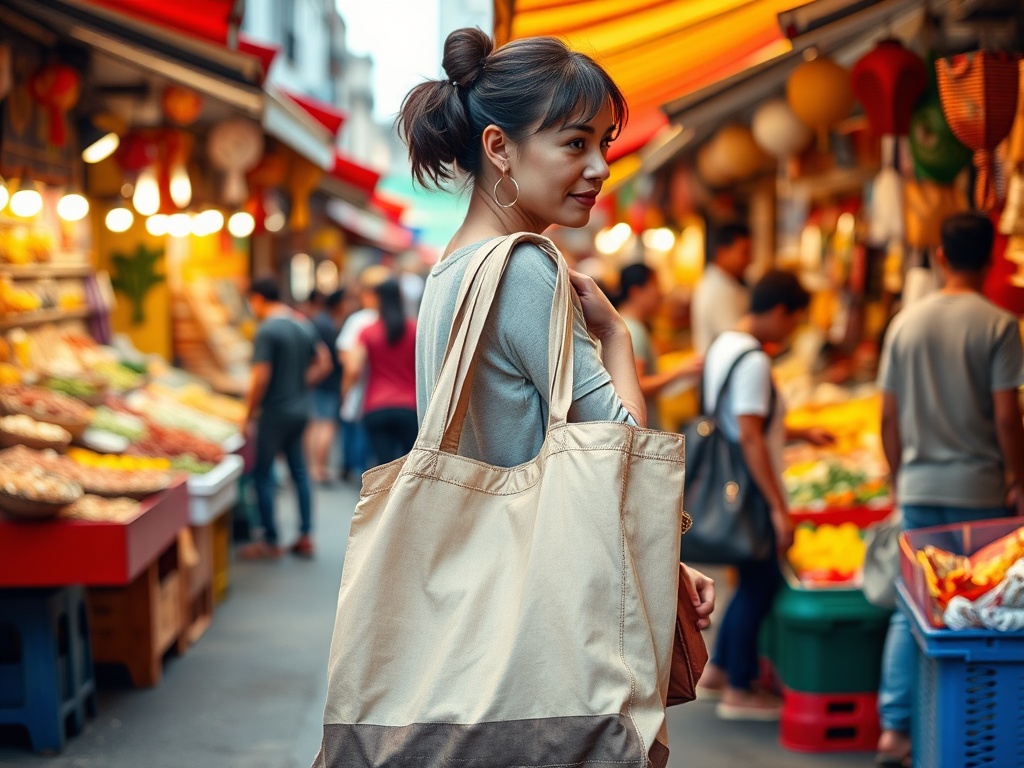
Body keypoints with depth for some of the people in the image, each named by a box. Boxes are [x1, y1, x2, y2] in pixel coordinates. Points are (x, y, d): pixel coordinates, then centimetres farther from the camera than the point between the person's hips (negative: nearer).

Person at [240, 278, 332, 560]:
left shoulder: (267, 331, -17)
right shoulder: (305, 325, 8)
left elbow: (261, 378, -20)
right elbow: (324, 364, 12)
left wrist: (248, 416, -12)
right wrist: (301, 385, 13)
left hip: (275, 412, -8)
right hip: (300, 410, 8)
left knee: (263, 475, 2)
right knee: (299, 471, 14)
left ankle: (270, 542, 5)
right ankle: (305, 537, 16)